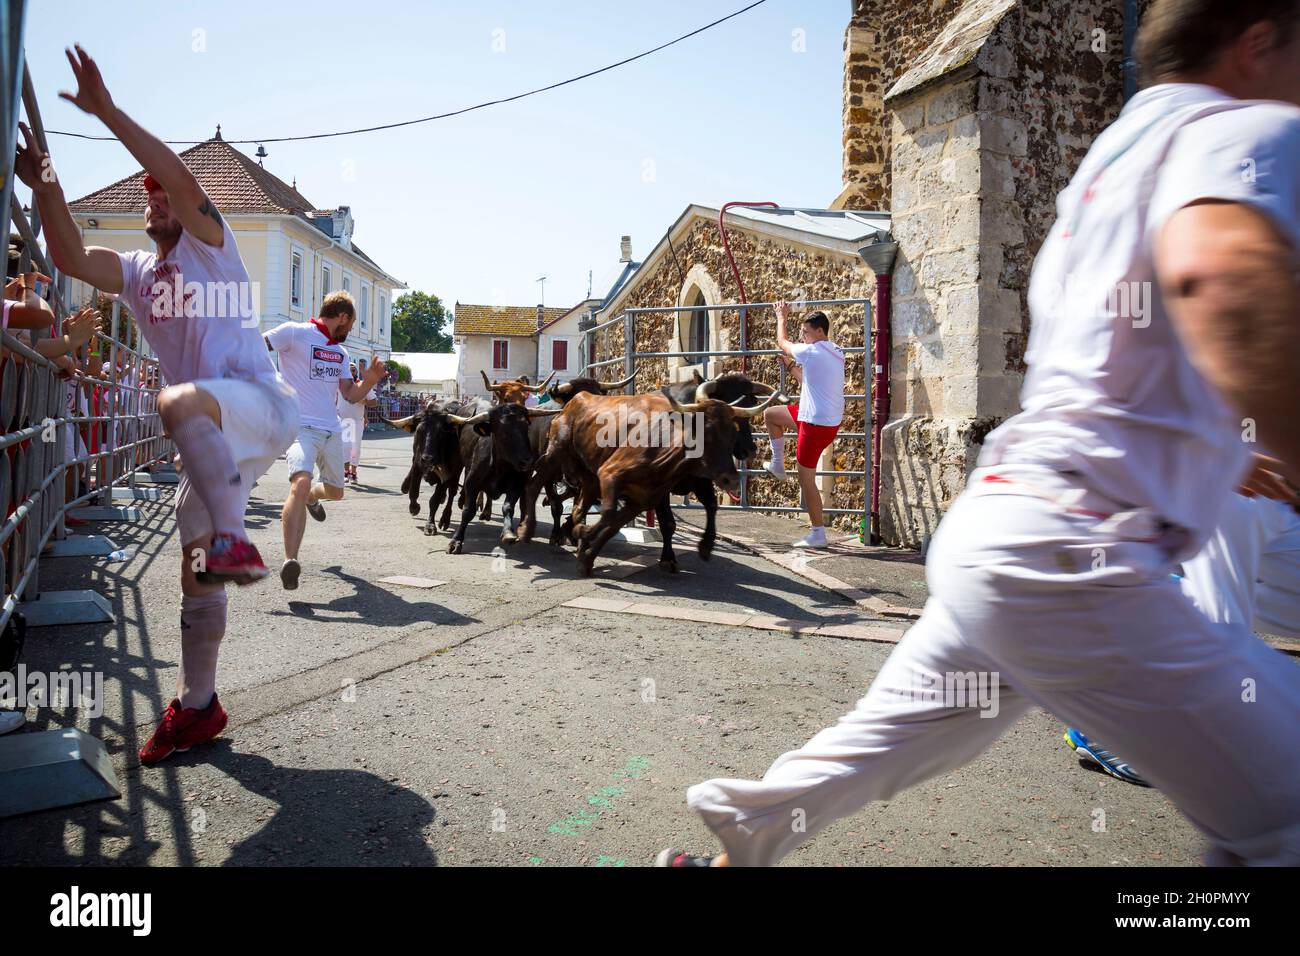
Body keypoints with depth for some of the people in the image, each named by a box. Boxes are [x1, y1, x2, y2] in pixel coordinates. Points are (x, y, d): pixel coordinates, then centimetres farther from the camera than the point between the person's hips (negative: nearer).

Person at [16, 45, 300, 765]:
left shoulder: (209, 245, 6)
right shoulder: (136, 274, 21)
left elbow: (183, 180, -13)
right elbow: (71, 257, 3)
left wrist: (107, 112, -15)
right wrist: (45, 186, -6)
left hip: (262, 403, -7)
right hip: (215, 438, 7)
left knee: (179, 402, -41)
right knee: (195, 578, 7)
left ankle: (235, 543, -36)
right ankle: (197, 707, 17)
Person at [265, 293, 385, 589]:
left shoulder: (340, 352, 19)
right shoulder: (295, 332, -3)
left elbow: (351, 395, 16)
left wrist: (369, 380, -2)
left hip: (332, 431, 8)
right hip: (301, 427, -7)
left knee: (335, 492, 19)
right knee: (301, 483, -28)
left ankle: (310, 498, 57)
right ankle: (290, 562, -29)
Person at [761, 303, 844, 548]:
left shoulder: (811, 352, -17)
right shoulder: (835, 354, 10)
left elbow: (781, 341, 3)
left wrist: (782, 317, 19)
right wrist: (789, 366, 25)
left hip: (817, 425, -9)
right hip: (827, 419, 9)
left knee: (806, 479, -1)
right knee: (770, 414, 21)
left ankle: (818, 534, 7)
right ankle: (778, 464, 31)